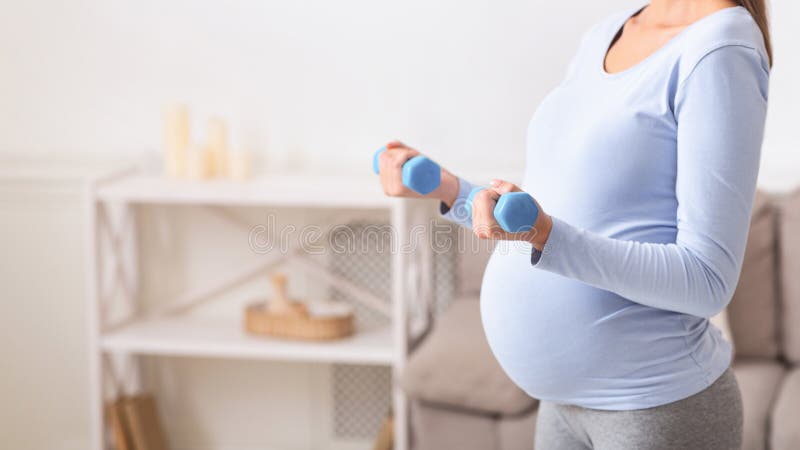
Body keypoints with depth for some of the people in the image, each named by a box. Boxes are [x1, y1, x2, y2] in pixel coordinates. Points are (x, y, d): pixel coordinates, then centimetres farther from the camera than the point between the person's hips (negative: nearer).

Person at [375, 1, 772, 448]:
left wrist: (543, 234, -32)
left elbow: (707, 282, -21)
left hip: (661, 408, -8)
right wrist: (447, 188, 9)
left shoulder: (724, 50, -17)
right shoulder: (604, 40, 9)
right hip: (574, 399, 9)